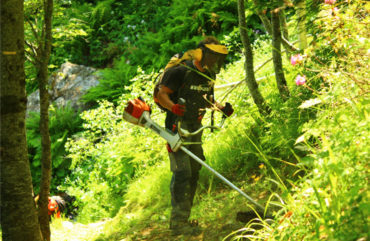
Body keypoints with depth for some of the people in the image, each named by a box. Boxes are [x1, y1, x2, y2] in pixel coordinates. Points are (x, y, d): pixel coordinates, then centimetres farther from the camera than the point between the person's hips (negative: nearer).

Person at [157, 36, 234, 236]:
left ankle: (182, 218, 21)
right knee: (182, 172, -15)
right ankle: (178, 222, -13)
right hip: (177, 126, -9)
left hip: (195, 128, 9)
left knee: (193, 173, 11)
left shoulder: (208, 76, 8)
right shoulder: (180, 72, -17)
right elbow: (162, 94, -15)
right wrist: (173, 106, -34)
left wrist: (221, 108, 4)